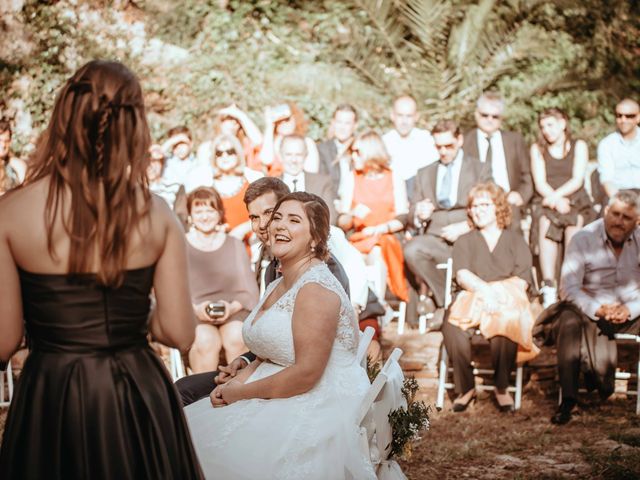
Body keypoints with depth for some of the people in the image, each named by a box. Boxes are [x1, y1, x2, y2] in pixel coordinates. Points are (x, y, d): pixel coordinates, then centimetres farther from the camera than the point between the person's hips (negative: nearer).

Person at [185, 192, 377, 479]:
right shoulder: (277, 287, 15)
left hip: (320, 408, -9)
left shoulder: (315, 288, -16)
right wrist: (237, 382, 0)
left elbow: (306, 373, -21)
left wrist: (241, 393, -11)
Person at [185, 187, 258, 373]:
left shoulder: (235, 245, 17)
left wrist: (232, 307, -10)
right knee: (206, 340, -34)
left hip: (233, 311, 2)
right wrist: (195, 309, -16)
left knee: (237, 338, -31)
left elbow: (250, 292, 10)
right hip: (193, 314, -2)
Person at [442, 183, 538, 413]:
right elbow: (462, 275, 2)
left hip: (507, 302, -1)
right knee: (452, 327, -34)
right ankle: (465, 387, -21)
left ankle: (501, 387, -23)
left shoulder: (515, 239, 19)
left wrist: (495, 292, -15)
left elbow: (521, 281, 4)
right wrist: (486, 290, -18)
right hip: (471, 299, 1)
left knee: (505, 323, -38)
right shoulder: (464, 241, 22)